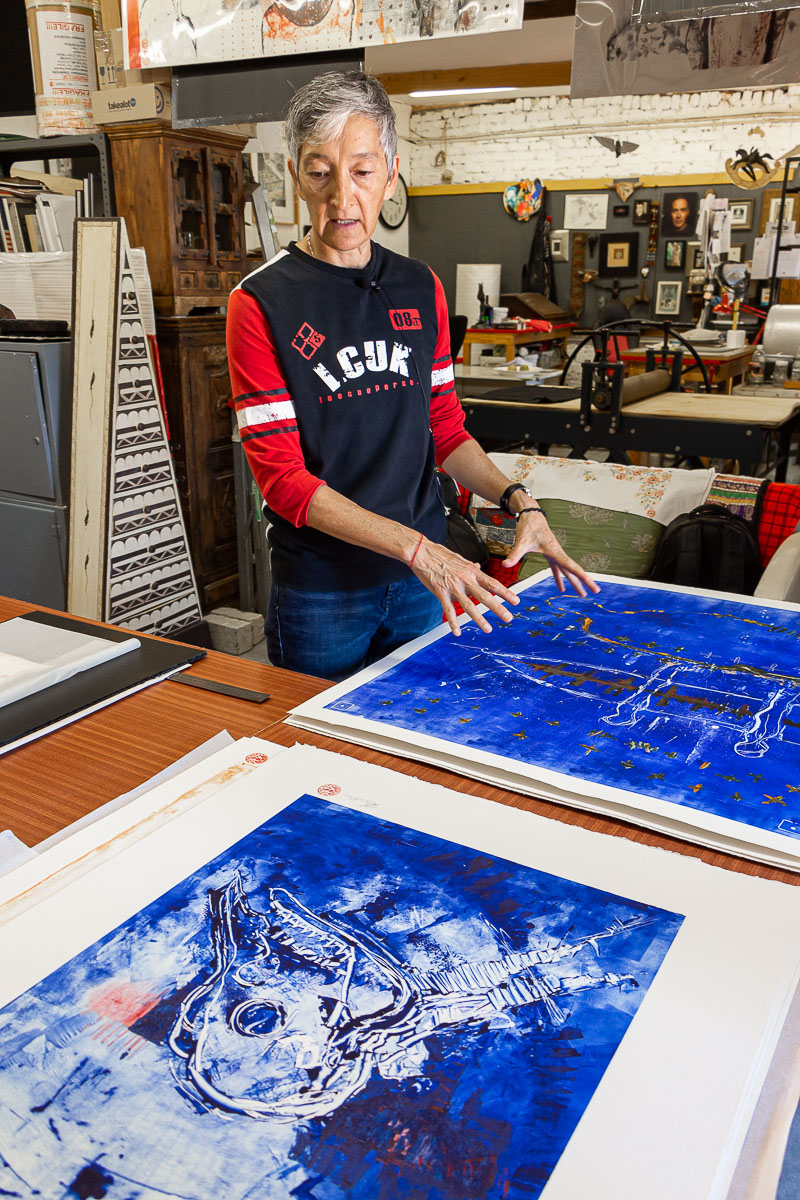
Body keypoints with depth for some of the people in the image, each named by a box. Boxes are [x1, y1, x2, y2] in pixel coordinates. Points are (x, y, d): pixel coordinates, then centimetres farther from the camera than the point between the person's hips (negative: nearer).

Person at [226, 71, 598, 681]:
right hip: (320, 590, -4)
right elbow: (281, 476, -16)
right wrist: (414, 547, -24)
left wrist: (517, 499, -8)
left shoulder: (421, 288, 6)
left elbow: (445, 429, 10)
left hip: (422, 581, 5)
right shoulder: (260, 303, -11)